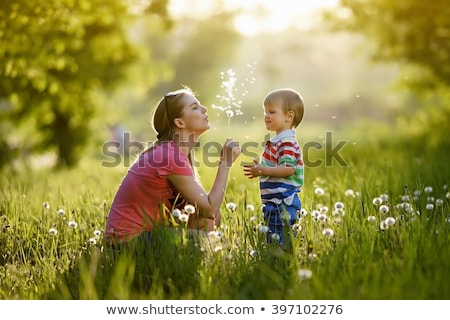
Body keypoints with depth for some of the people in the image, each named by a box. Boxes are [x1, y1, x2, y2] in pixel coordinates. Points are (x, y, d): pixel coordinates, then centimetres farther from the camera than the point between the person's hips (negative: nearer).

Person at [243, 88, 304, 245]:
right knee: (272, 239, 15)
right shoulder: (276, 141, 18)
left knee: (278, 241, -8)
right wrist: (259, 170, 14)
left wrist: (263, 170, -27)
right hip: (274, 202, 11)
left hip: (282, 202, -11)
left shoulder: (287, 143, -15)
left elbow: (289, 169, -26)